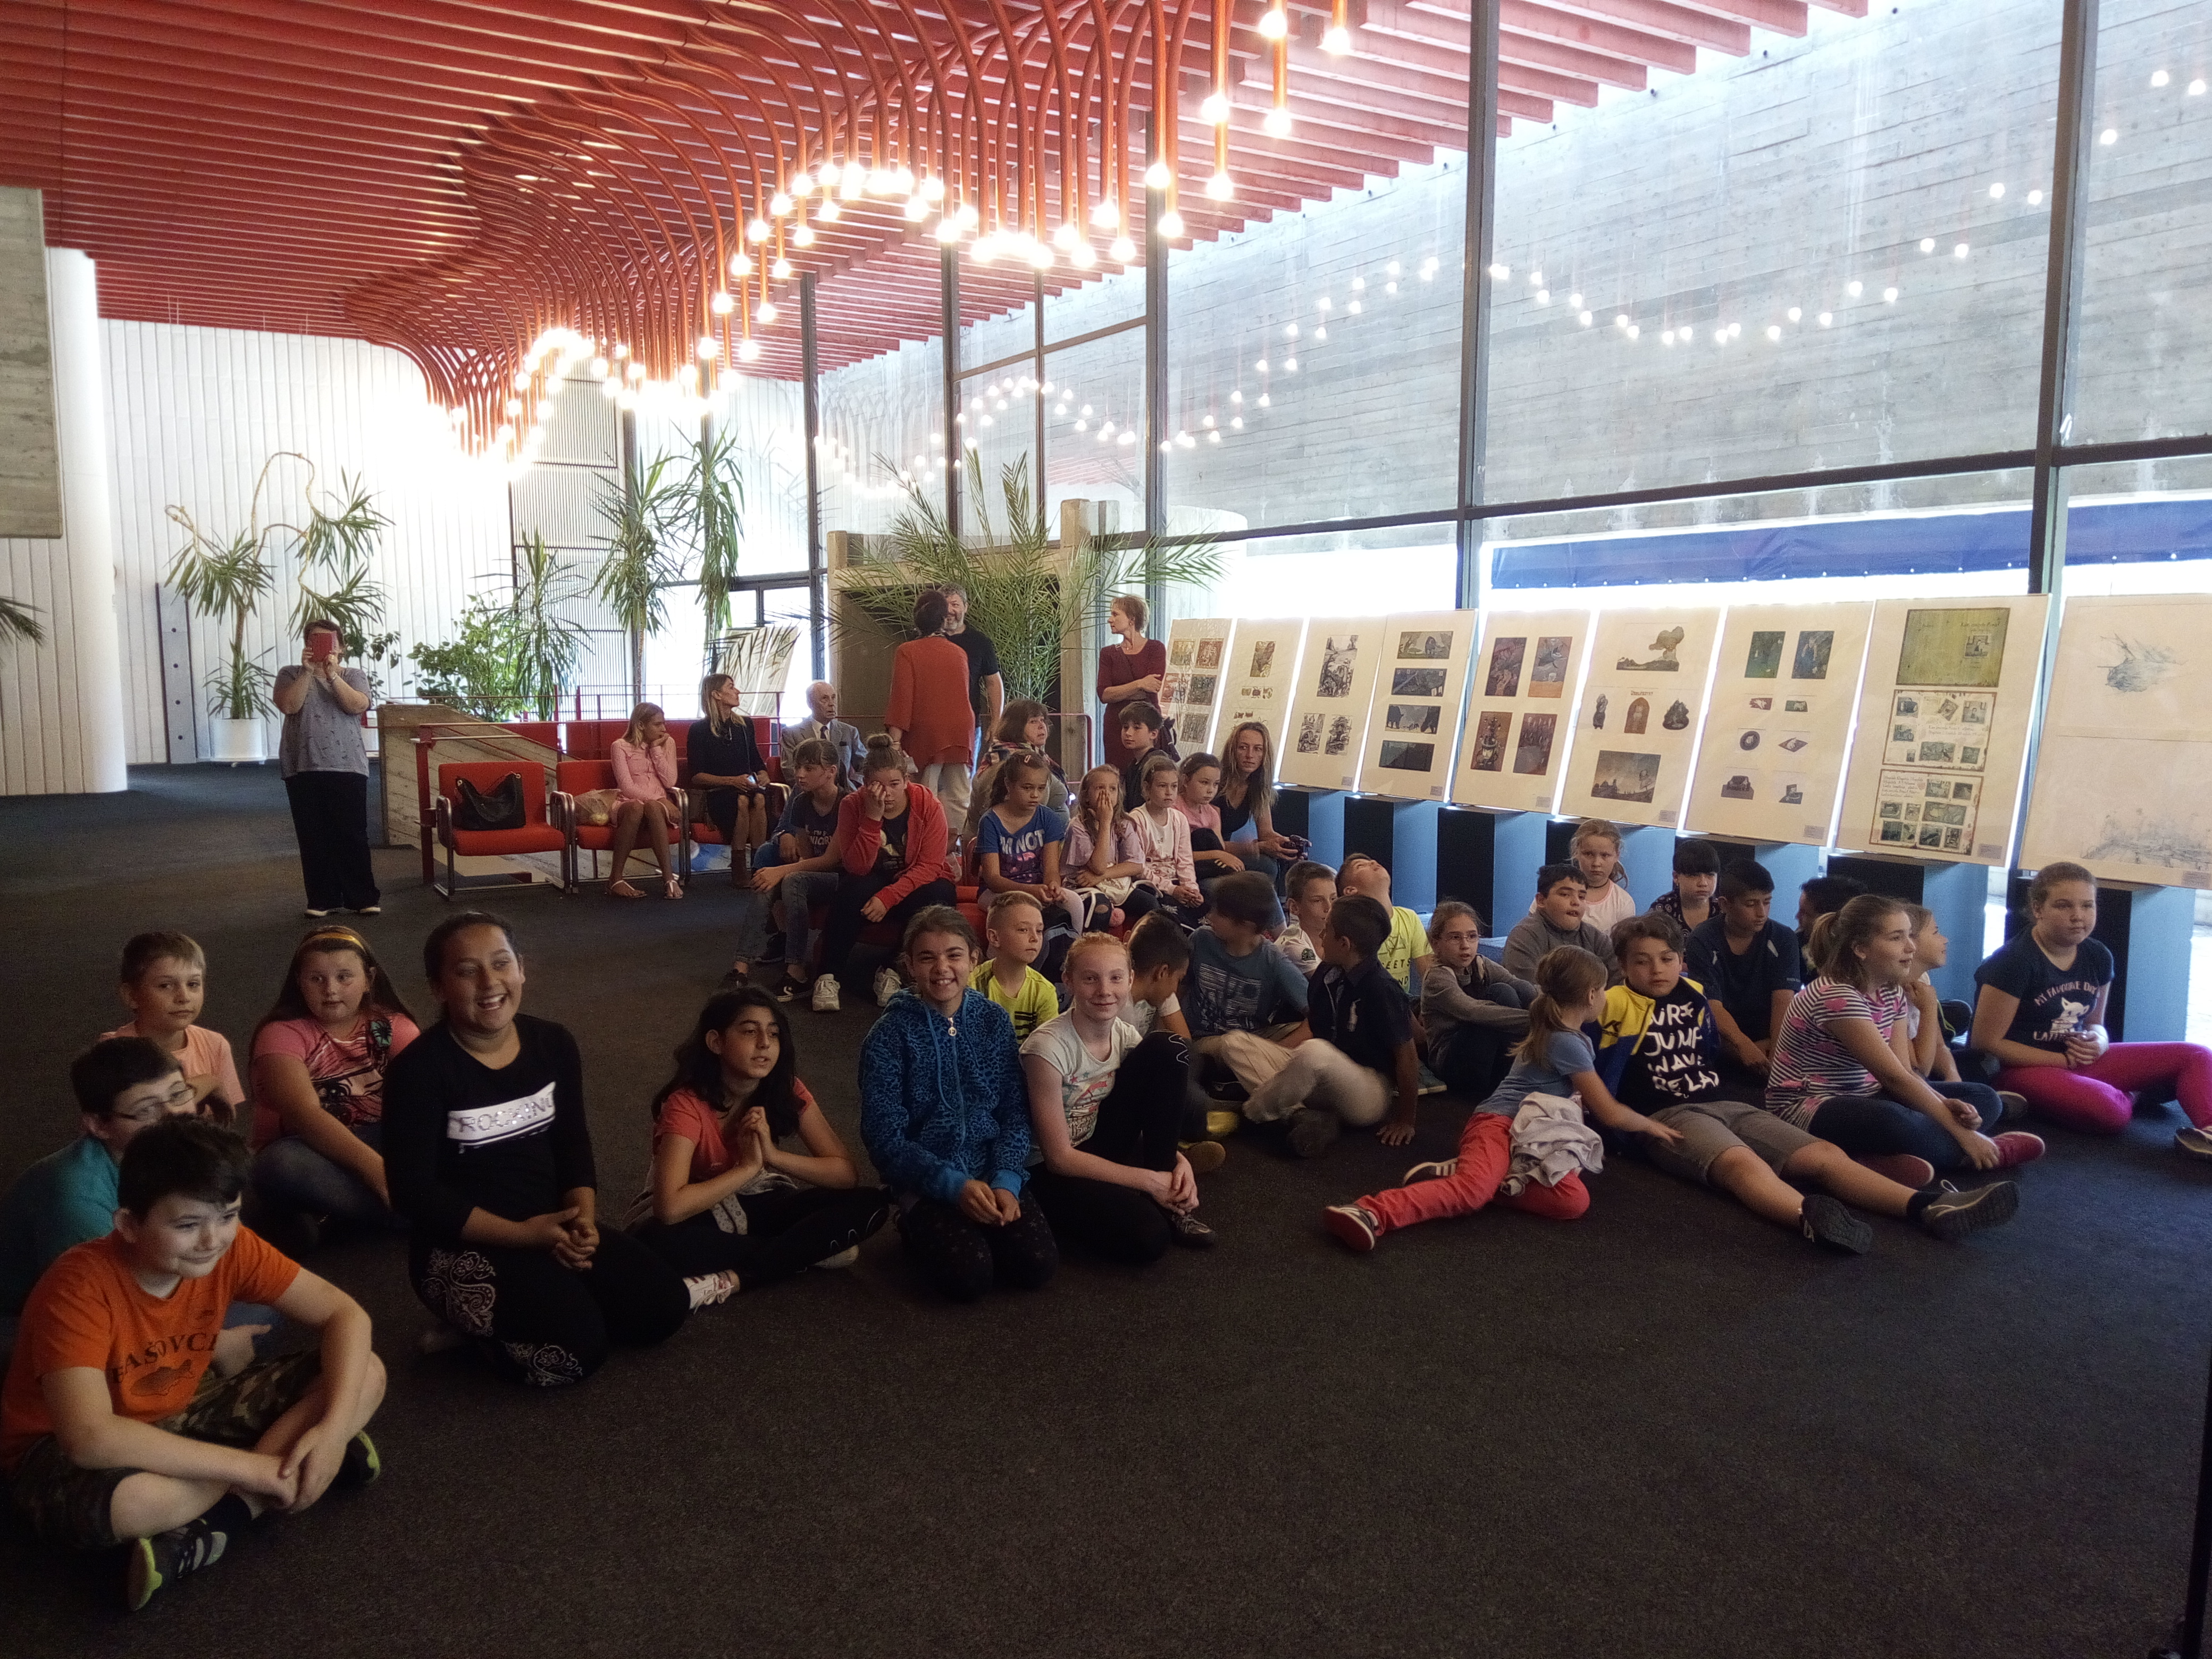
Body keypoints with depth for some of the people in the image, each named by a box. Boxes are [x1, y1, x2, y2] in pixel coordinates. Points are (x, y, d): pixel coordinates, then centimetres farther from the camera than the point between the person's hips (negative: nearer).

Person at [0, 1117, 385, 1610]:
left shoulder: (229, 1247, -16)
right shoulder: (79, 1289, -31)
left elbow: (344, 1314, -12)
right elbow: (90, 1437, -42)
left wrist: (333, 1427, -28)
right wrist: (249, 1465, -37)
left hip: (181, 1413, 6)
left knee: (367, 1375, -12)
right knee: (133, 1498, -44)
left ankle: (222, 1522, -20)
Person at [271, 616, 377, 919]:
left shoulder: (353, 676, 10)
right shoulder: (290, 674, 10)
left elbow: (358, 706, -9)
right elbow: (288, 706, -8)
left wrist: (332, 674, -15)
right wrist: (307, 672, -13)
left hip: (347, 767, -1)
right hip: (303, 768, 1)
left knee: (353, 834, -2)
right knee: (313, 836, 3)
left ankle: (363, 898, 6)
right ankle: (322, 900, 11)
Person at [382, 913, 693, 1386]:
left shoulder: (553, 1044, 0)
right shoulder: (419, 1070, -16)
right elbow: (413, 1190, -17)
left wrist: (584, 1219, -11)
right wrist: (522, 1234, -21)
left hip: (551, 1228, 6)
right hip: (462, 1249, -6)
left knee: (663, 1306, -6)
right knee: (578, 1347, -25)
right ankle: (481, 1329, 2)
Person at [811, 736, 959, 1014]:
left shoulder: (927, 805, -16)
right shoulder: (852, 805, -13)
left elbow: (930, 866, -18)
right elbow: (857, 867, -20)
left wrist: (888, 897, -30)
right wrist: (873, 817, -31)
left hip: (916, 883, 0)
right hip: (873, 881, 0)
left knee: (940, 896, -33)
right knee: (852, 890, -33)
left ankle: (893, 972, -18)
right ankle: (827, 976, -22)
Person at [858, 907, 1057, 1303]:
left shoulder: (995, 1021, 2)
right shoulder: (888, 1037, -8)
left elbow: (1015, 1111, 2)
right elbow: (885, 1136, -11)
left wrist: (1006, 1181, -13)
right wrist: (955, 1185, -20)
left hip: (994, 1174, 3)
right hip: (927, 1182, -3)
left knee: (1038, 1266, -18)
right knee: (970, 1275, -25)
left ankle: (979, 1232, 12)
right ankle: (920, 1232, 7)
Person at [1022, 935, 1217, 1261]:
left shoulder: (1125, 1035, -6)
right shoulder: (1048, 1047, -25)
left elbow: (1149, 1112, 7)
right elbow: (1059, 1158, -21)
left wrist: (1179, 1161, -15)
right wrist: (1150, 1180, -20)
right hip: (1051, 1170, -7)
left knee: (1167, 1049, -10)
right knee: (1146, 1237, -34)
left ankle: (1170, 1203, -5)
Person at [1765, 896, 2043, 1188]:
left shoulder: (1892, 991, 5)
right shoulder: (1837, 996, -23)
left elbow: (1905, 1071, 1)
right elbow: (1894, 1077, -24)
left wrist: (1946, 1105, -20)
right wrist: (1961, 1133, -21)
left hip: (1865, 1097, 10)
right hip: (1807, 1106, -10)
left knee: (1983, 1099, 1)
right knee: (1892, 1121, -40)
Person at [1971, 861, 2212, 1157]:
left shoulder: (2098, 957, 4)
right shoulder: (2015, 961, -19)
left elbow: (2094, 1023, 18)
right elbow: (1987, 1042, -17)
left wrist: (2099, 1042, -9)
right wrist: (2065, 1060, -13)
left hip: (2079, 1060, 8)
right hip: (2023, 1067, -8)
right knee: (2109, 1111, -34)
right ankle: (2128, 1096, 1)